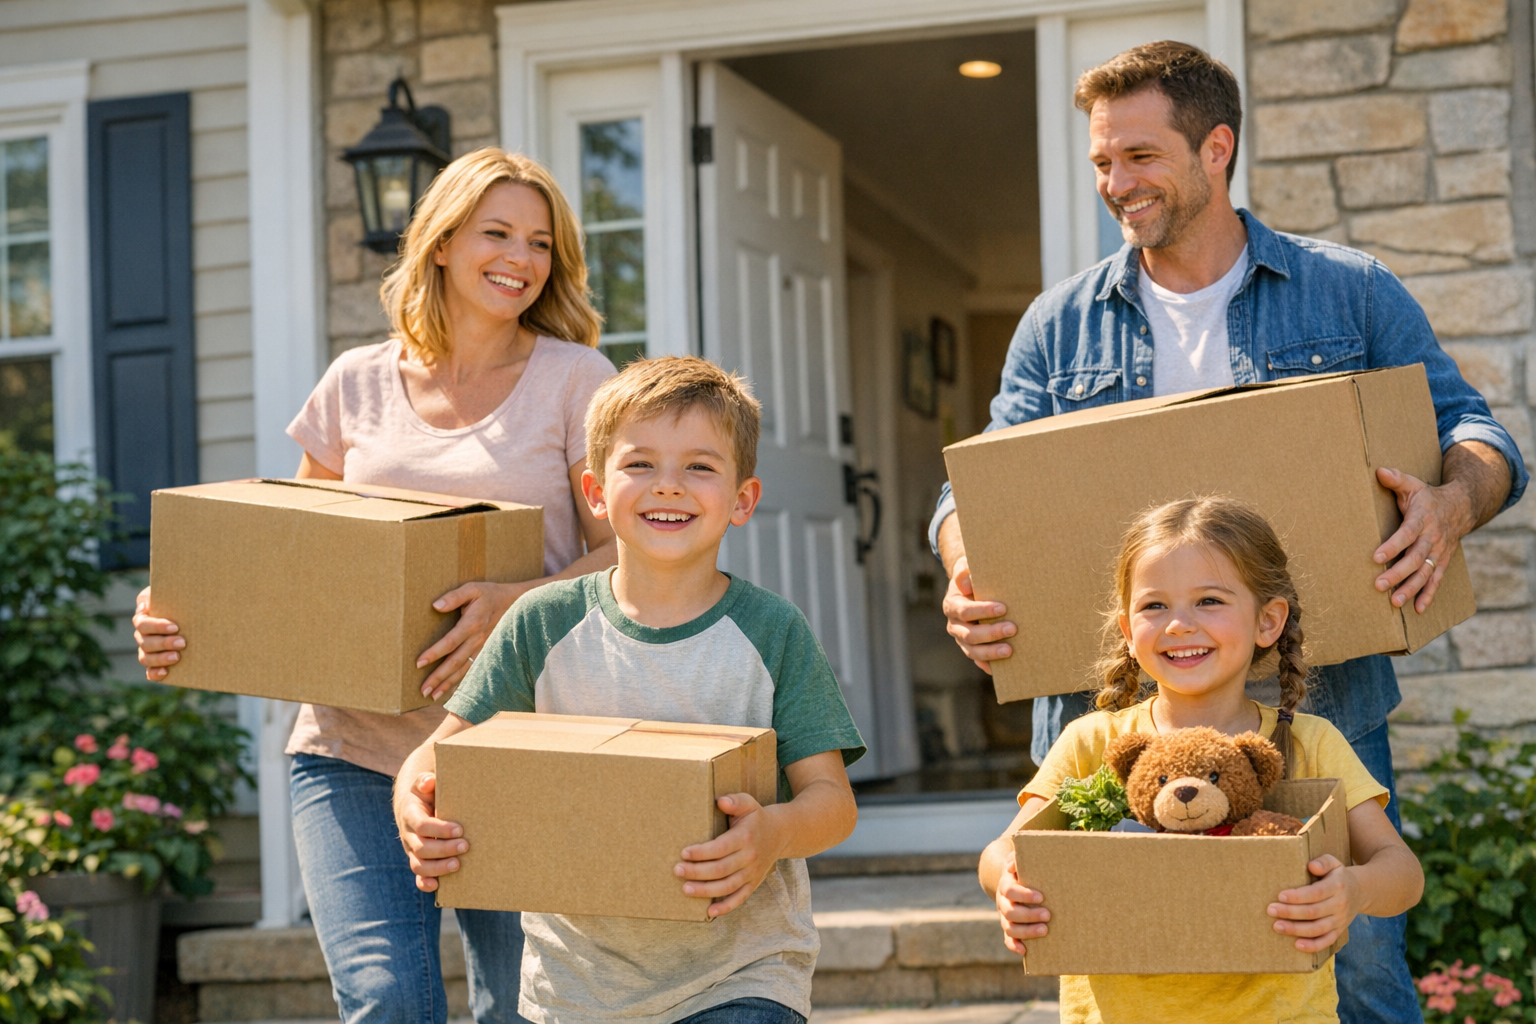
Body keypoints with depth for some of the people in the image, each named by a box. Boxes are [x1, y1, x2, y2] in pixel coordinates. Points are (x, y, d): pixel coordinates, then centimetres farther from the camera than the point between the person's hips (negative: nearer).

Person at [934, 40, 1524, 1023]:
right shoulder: (1060, 325, 12)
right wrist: (969, 572, -14)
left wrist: (1453, 500, -18)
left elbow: (1469, 428, 6)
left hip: (1322, 715, -1)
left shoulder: (1352, 293, 7)